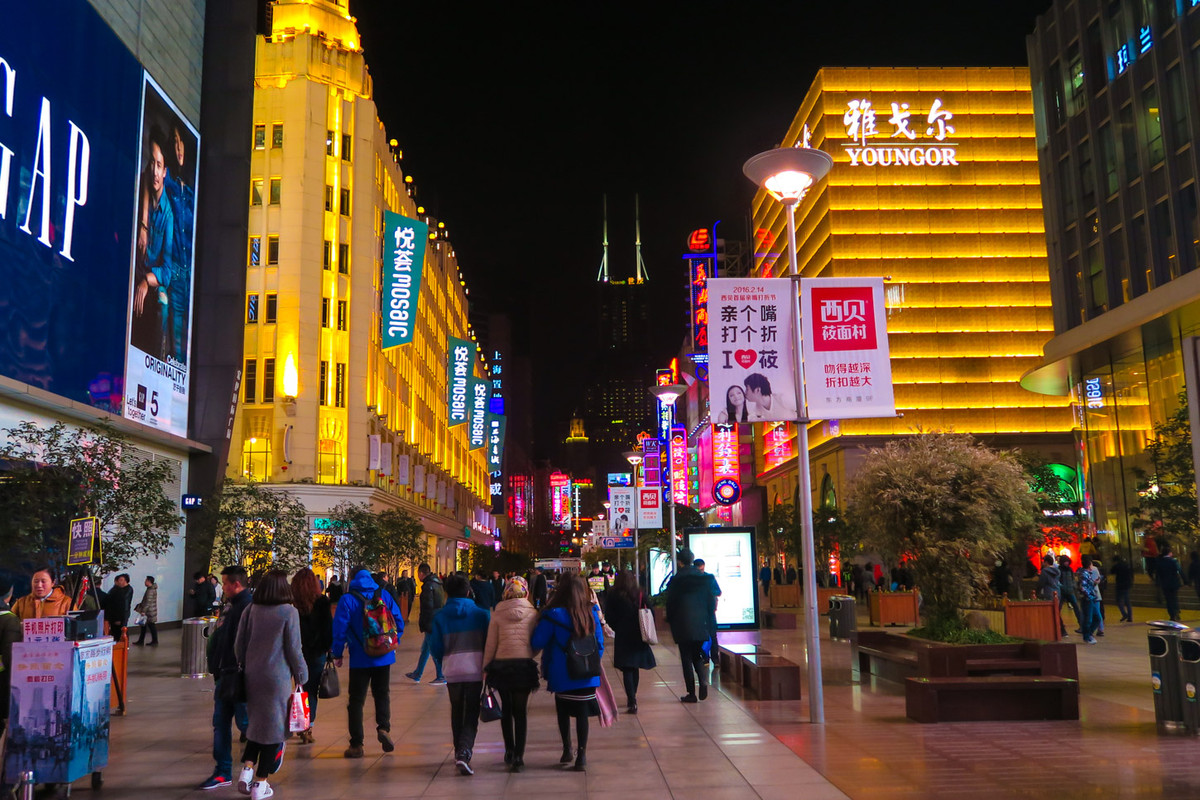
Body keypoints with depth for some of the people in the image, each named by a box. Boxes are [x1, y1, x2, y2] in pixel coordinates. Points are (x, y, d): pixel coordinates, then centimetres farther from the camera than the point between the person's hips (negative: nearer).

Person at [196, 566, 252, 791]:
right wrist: (215, 668, 13)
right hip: (225, 675, 10)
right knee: (220, 723, 12)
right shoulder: (230, 605, 13)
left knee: (245, 723, -1)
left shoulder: (249, 607, -18)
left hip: (240, 677, -10)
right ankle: (223, 772, 20)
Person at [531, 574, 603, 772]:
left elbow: (536, 643, -7)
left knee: (563, 711, 17)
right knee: (582, 713, 5)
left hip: (562, 676, -2)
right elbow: (600, 645, 8)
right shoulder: (592, 614, 1)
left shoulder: (553, 615, -12)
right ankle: (581, 757, 3)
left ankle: (567, 750, 24)